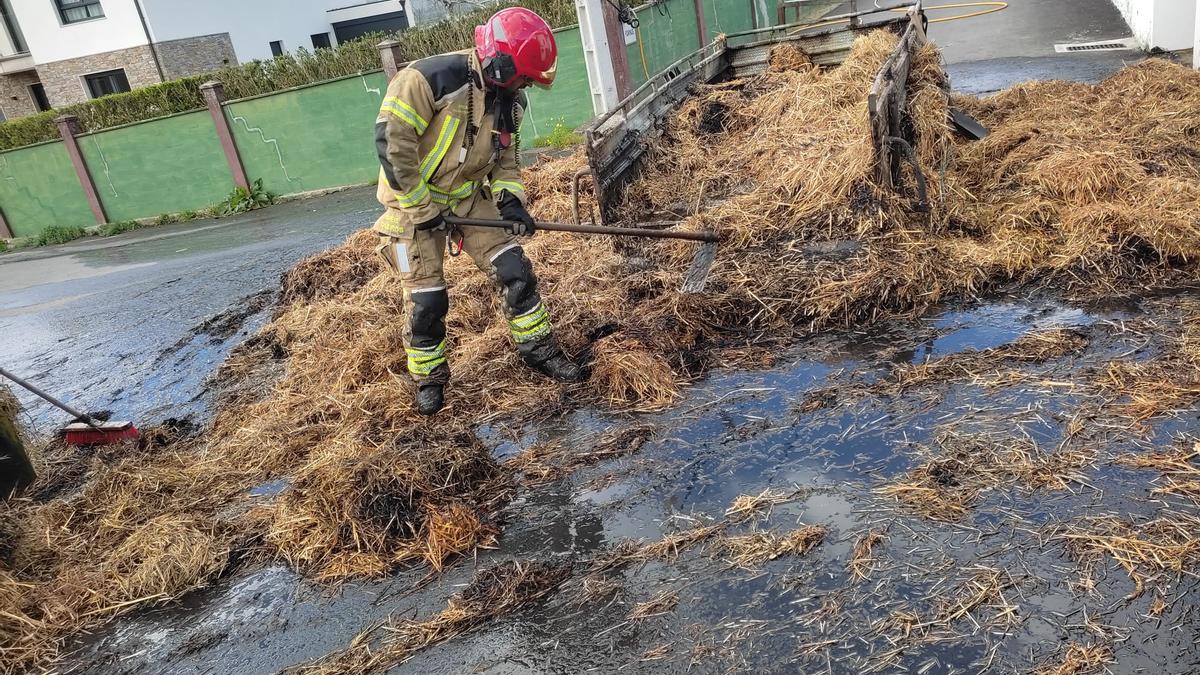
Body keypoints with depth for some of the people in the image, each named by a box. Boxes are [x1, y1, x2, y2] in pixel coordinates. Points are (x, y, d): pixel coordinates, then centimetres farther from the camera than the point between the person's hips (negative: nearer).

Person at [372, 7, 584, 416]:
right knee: (426, 301, -2)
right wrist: (422, 209, -23)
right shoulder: (433, 78, -26)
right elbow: (390, 140, -27)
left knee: (514, 269, -1)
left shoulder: (508, 101, -1)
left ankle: (538, 348, 18)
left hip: (469, 197, 6)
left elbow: (506, 159, 9)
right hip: (414, 203, -6)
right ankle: (429, 379, 21)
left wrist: (510, 199, -11)